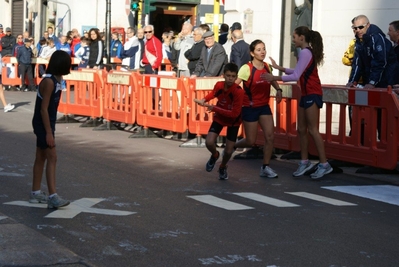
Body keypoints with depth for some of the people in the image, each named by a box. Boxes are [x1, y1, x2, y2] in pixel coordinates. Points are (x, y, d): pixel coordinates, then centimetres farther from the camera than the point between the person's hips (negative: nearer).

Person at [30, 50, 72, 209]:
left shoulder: (56, 79, 8)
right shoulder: (48, 82, -21)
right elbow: (43, 109, -22)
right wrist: (48, 133, -23)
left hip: (47, 123, 10)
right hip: (43, 124, -10)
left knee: (41, 157, 14)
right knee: (52, 157, -12)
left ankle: (35, 193, 22)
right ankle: (53, 196, -14)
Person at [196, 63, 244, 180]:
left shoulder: (239, 91, -33)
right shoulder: (219, 85, -19)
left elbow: (234, 114, -33)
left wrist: (215, 108, -34)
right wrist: (204, 99, -10)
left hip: (233, 122, -2)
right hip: (219, 118, 3)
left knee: (228, 151, 0)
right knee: (209, 142, -18)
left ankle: (223, 167, 35)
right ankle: (215, 155, 19)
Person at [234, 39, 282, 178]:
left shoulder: (267, 66, 2)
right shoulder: (247, 68, -17)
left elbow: (272, 79, 22)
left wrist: (278, 90, 5)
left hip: (264, 106, 6)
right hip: (250, 108, -5)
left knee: (270, 136, -5)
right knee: (250, 142, -1)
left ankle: (265, 167, 6)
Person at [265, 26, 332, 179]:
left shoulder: (305, 52, -16)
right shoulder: (307, 52, 16)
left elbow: (296, 76, -21)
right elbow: (298, 72, 13)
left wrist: (274, 78, -16)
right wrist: (280, 68, 11)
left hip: (312, 94, -10)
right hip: (306, 94, 10)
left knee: (313, 130, -9)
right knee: (301, 130, 11)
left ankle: (324, 165, -7)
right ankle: (305, 162, 17)